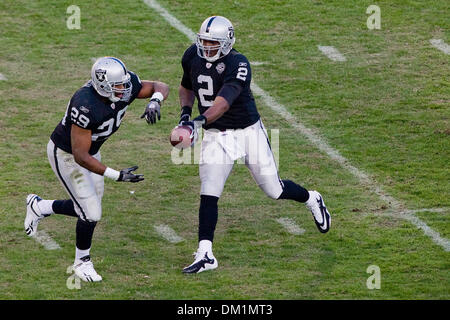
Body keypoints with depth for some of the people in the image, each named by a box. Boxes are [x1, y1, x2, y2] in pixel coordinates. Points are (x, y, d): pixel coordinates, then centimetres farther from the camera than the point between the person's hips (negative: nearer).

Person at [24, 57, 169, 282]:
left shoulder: (126, 86, -20)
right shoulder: (87, 107, -40)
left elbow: (160, 87, -8)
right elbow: (80, 157, -36)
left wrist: (154, 101, -32)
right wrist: (116, 176, -40)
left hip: (90, 150, 8)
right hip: (66, 155, -8)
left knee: (87, 209, 17)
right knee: (91, 214, -6)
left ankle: (39, 207, 41)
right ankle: (82, 262, 21)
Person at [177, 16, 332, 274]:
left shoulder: (238, 65, -24)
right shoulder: (193, 57, -4)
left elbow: (223, 102, -38)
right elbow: (187, 87, 16)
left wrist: (200, 122, -53)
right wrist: (186, 112, -3)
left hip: (248, 132, -4)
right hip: (215, 136, 4)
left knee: (274, 190, 8)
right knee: (208, 194, -12)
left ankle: (312, 200, 41)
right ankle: (205, 255, -9)